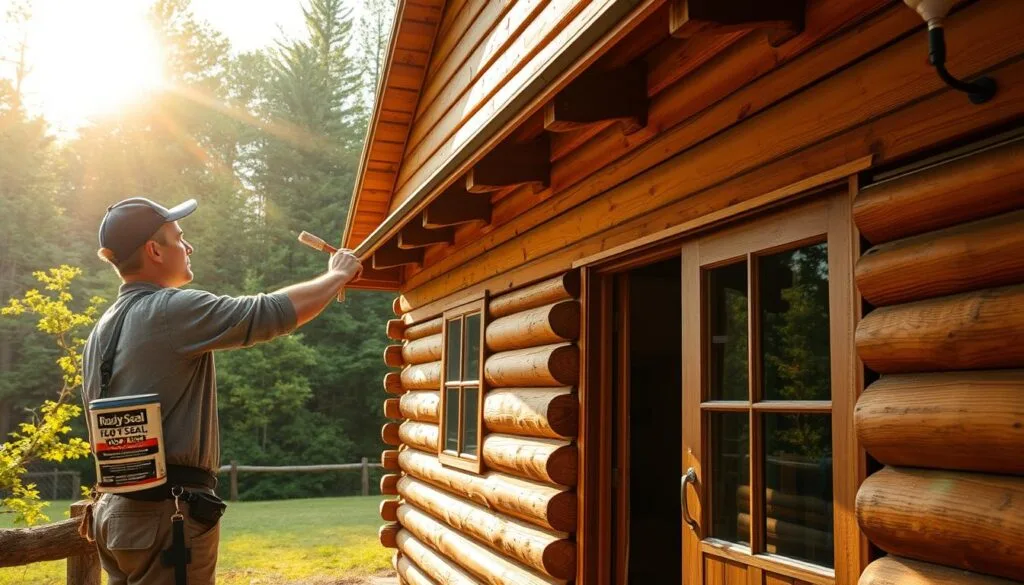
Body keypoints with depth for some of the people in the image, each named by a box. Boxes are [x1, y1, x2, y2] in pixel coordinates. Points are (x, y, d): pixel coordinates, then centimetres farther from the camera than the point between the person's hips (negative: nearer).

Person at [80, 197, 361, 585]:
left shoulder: (102, 330, 13)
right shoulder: (172, 310, -15)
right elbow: (278, 311, -17)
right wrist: (338, 275, 0)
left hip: (116, 511, 9)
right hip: (165, 513, -9)